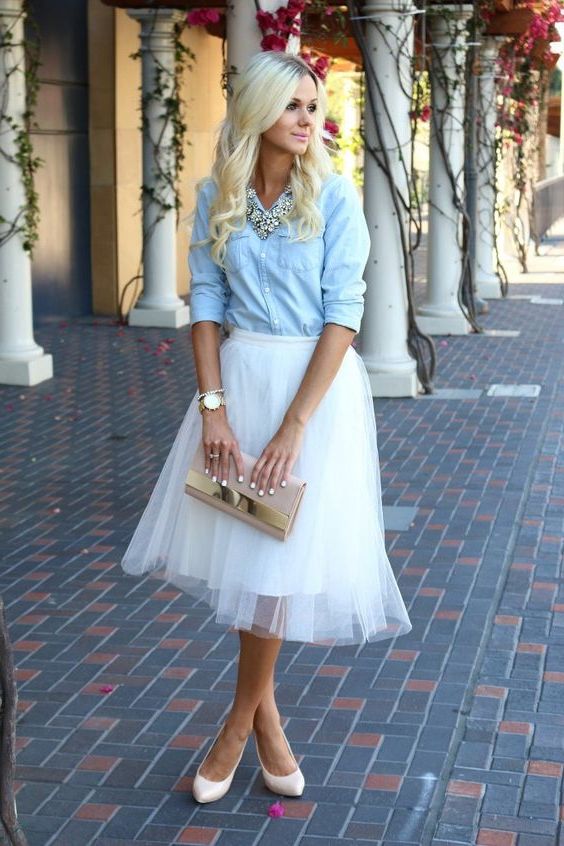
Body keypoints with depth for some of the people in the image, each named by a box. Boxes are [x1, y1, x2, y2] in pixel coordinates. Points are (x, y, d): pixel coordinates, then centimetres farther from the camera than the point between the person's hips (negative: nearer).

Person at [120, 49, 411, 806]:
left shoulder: (334, 196, -8)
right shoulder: (217, 197, 1)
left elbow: (343, 315, -13)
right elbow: (207, 302, 1)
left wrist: (294, 425, -19)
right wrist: (213, 409, -10)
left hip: (317, 380, -3)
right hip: (238, 376, 3)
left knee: (279, 554, 0)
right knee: (242, 549, 8)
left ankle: (241, 722, 17)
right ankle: (267, 712, 26)